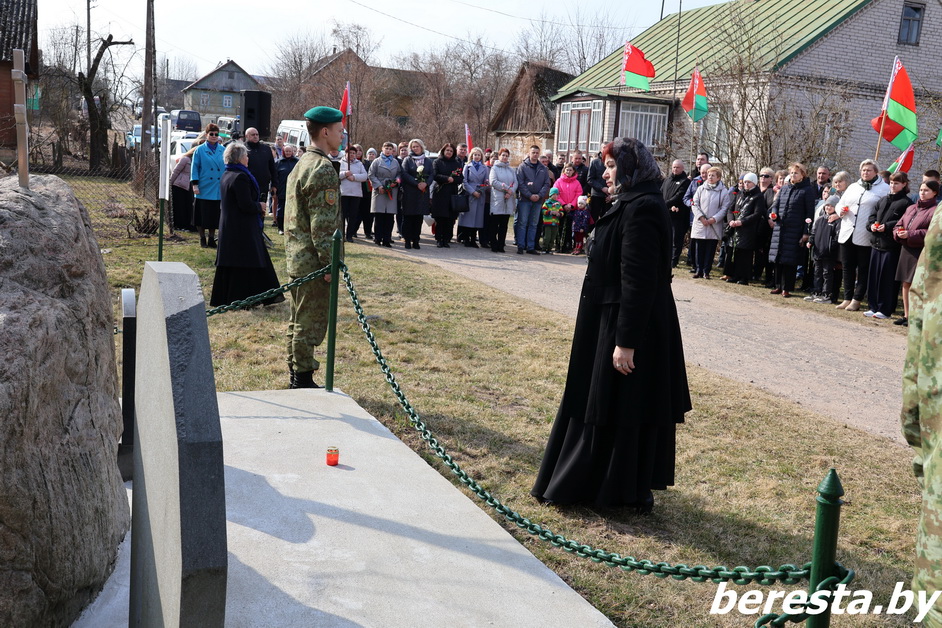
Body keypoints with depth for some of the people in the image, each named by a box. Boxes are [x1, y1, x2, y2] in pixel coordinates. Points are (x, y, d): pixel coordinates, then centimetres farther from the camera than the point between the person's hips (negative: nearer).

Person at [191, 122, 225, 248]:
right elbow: (194, 167, -1)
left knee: (215, 215, 6)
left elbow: (227, 167, 14)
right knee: (202, 215, 2)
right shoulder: (200, 150, 1)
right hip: (204, 189, -3)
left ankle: (211, 238, 18)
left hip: (218, 190, 3)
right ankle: (202, 239, 15)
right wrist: (195, 184, -8)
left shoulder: (223, 150, 9)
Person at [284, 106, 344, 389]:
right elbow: (323, 224, -22)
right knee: (311, 323, -2)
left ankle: (295, 374, 27)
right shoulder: (324, 169, -17)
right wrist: (329, 263, -19)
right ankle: (303, 380, 6)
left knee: (298, 321, 17)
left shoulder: (302, 164, 15)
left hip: (296, 258, 10)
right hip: (313, 262, -10)